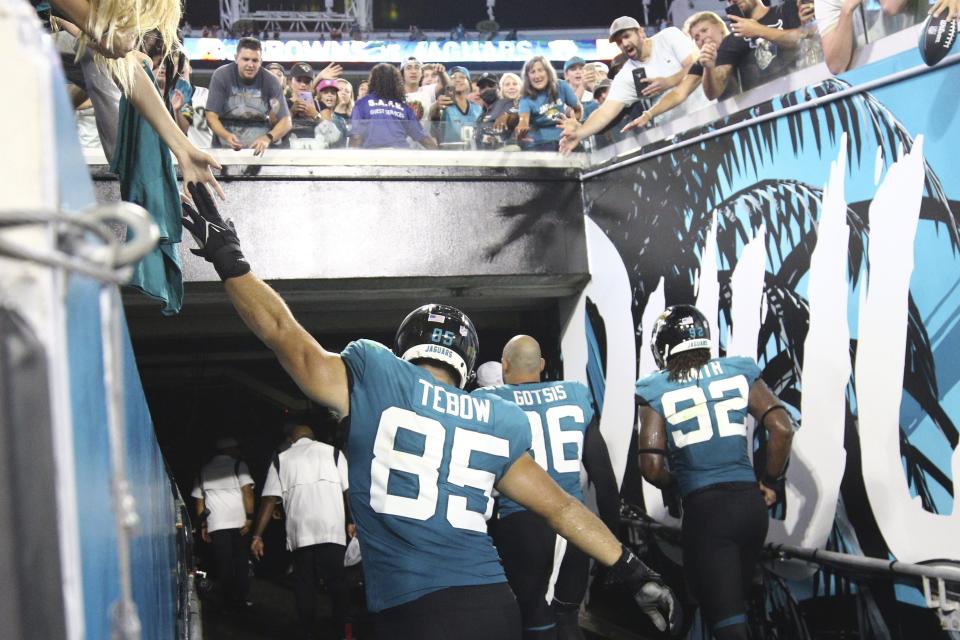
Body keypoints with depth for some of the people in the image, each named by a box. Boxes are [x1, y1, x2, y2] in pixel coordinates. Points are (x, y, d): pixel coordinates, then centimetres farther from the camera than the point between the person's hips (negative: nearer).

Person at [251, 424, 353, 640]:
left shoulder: (280, 460, 16)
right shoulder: (332, 452, 16)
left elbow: (269, 500, 6)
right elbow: (349, 490, 6)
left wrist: (258, 536, 6)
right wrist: (351, 522, 11)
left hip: (300, 532, 0)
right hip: (332, 529, 0)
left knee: (304, 586, 7)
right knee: (337, 582, 6)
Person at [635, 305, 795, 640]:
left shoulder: (656, 390, -3)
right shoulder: (738, 372, 5)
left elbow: (651, 467, -8)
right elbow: (781, 428, -3)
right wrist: (771, 481, 10)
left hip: (705, 508, -4)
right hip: (750, 500, 4)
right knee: (734, 598, 24)